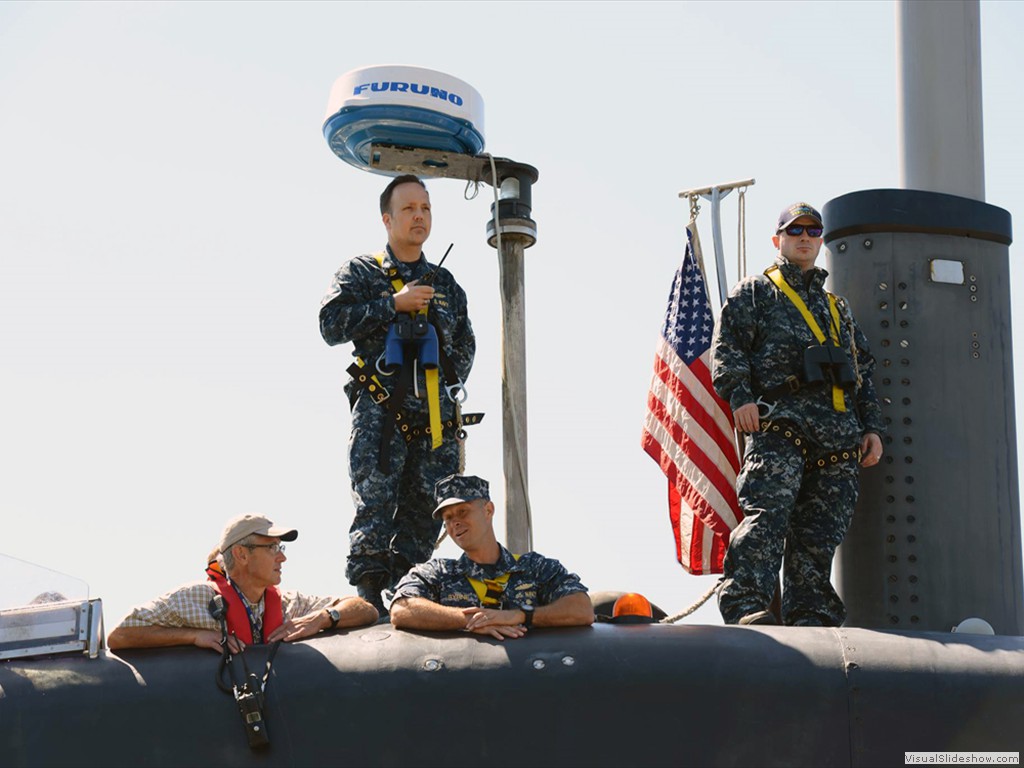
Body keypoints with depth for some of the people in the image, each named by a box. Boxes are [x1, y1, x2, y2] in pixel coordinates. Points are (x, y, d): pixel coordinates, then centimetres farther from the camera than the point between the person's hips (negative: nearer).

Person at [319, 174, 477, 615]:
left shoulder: (446, 285, 23)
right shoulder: (361, 273, 11)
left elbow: (466, 345, 27)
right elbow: (331, 324, -3)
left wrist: (450, 379, 8)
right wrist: (393, 304, -8)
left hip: (436, 414, 4)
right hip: (379, 411, -4)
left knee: (424, 510, -1)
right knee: (374, 502, -14)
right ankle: (368, 591, -18)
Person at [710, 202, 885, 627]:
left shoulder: (837, 306, 32)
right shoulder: (755, 292, 18)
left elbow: (864, 370, 29)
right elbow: (727, 346, 4)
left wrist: (872, 427, 16)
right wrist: (740, 396, -13)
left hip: (838, 434, 5)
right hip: (780, 421, -5)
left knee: (819, 535, -2)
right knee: (767, 514, -23)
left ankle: (810, 620, -4)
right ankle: (745, 606, -34)